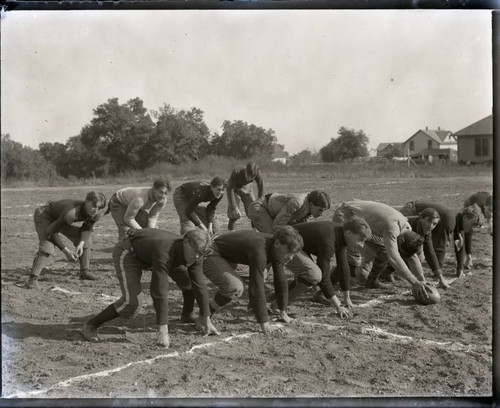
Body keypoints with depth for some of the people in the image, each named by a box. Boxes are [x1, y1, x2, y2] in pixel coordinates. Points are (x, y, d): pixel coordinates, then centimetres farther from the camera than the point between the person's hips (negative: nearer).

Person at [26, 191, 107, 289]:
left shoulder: (98, 214, -23)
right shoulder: (71, 214, -44)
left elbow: (87, 228, 0)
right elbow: (52, 232, -33)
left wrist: (81, 243, -16)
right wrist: (66, 251, -32)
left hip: (59, 217, 7)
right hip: (44, 215, -7)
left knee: (85, 239, 5)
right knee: (47, 245, -28)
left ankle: (84, 272, 22)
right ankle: (32, 279, -25)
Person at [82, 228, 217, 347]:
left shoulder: (195, 254, -20)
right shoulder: (165, 253, -43)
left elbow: (200, 286, -9)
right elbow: (159, 292, -45)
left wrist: (206, 319, -6)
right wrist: (163, 331, -45)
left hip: (148, 251, 8)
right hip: (127, 253, -8)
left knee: (189, 280, 0)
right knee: (132, 302, -24)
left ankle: (187, 316, 26)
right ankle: (91, 325, -8)